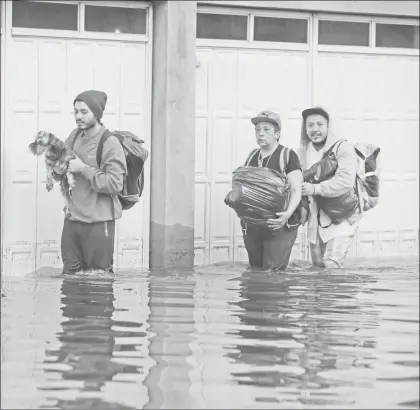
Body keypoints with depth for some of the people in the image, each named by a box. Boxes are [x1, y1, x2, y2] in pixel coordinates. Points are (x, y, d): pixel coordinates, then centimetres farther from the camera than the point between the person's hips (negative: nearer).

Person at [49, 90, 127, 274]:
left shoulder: (110, 144, -12)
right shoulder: (75, 136, 7)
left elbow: (115, 184, -20)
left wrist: (83, 169, -20)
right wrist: (57, 171, -7)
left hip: (98, 222, -6)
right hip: (72, 218, 6)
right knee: (69, 275, 10)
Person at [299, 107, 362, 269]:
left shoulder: (343, 148, -10)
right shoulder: (303, 152, 10)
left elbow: (345, 181, -24)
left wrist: (315, 189, -29)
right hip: (316, 217, 6)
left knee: (331, 263, -19)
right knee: (317, 265, 10)